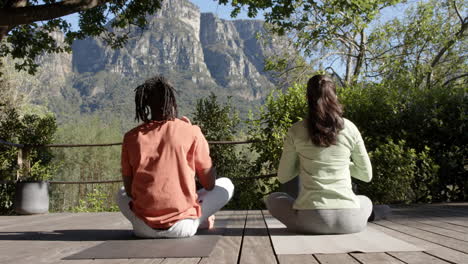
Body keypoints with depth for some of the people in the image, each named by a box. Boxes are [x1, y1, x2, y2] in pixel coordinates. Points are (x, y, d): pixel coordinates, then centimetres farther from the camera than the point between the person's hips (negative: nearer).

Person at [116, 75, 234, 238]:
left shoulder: (131, 137, 1)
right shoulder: (191, 132, -6)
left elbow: (129, 189, 6)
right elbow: (209, 184, 1)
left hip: (144, 229, 2)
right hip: (182, 227, -2)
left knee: (121, 194, 35)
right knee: (226, 185, 19)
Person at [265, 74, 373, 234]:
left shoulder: (296, 131, -1)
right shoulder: (350, 128, 2)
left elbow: (283, 177, 8)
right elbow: (366, 175, 12)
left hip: (310, 220, -1)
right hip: (347, 221, 1)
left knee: (272, 199, 28)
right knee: (366, 202, 36)